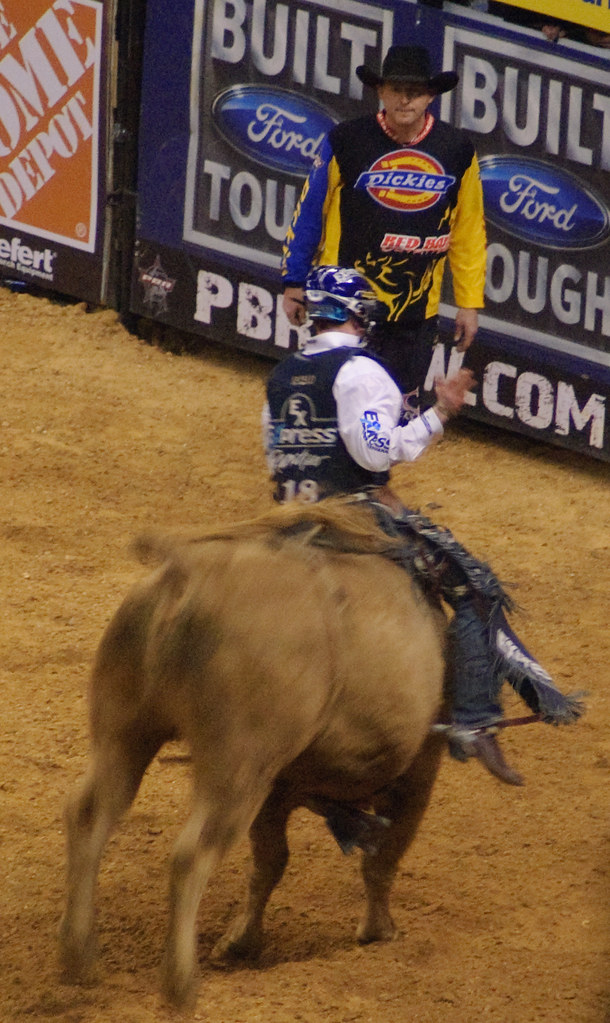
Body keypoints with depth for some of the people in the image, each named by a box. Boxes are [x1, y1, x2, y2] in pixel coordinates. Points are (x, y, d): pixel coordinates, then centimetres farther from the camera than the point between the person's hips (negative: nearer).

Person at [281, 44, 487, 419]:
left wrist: (469, 303, 7)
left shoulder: (457, 151, -1)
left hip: (417, 314, 2)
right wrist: (295, 283, 5)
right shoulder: (346, 142, -6)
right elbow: (309, 214, 3)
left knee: (403, 413, 5)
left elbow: (469, 232, 6)